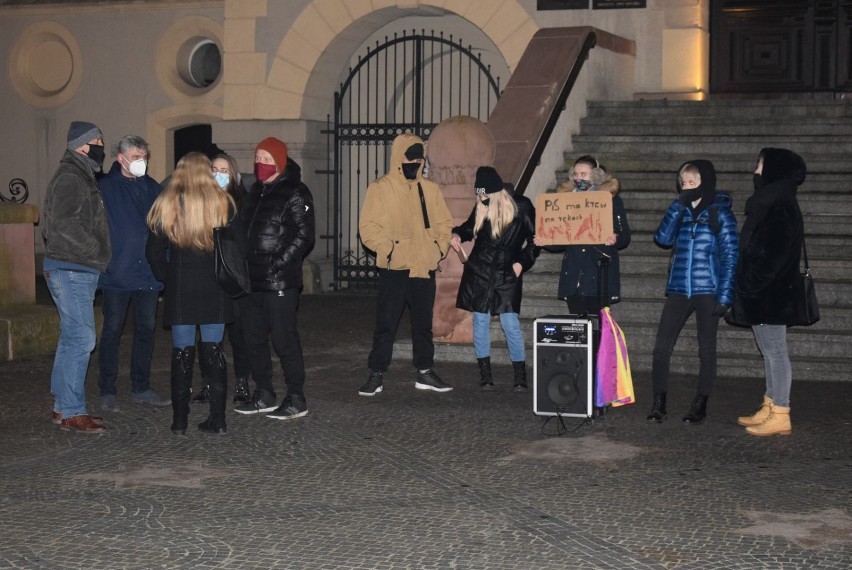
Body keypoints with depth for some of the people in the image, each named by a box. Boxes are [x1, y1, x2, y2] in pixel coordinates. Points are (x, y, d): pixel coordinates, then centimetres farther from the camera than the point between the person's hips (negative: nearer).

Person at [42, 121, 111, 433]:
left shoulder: (82, 177, 19)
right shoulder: (70, 178, -13)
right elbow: (64, 222, -23)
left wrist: (98, 255, 12)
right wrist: (95, 250, -15)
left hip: (78, 270, 11)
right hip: (71, 270, -11)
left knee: (72, 339, 14)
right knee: (81, 339, -10)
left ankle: (63, 406, 21)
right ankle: (71, 412, -5)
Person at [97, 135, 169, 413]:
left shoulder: (152, 189, 10)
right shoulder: (105, 187, -4)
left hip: (148, 273, 5)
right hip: (117, 273, -5)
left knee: (146, 330, 10)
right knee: (112, 330, 1)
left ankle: (141, 388, 21)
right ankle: (107, 392, 9)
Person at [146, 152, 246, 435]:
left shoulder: (167, 205, -3)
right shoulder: (223, 204, -1)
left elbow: (154, 251, -1)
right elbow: (240, 247, 0)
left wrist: (166, 276, 14)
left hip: (179, 291, -1)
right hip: (215, 290, 1)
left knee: (182, 353, 4)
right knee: (213, 351, 6)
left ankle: (180, 420, 6)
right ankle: (217, 419, 6)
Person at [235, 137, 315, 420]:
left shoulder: (295, 193, -7)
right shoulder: (255, 192, 17)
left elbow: (304, 235, -13)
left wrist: (279, 265, -18)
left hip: (280, 281, -8)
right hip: (251, 280, 8)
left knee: (284, 340, -5)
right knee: (253, 339, 12)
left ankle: (296, 399, 2)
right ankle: (264, 395, 23)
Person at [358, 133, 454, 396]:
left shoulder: (430, 189, 10)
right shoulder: (380, 188, -4)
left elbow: (443, 222, 16)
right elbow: (368, 227, -10)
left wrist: (441, 246, 2)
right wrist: (387, 248, -17)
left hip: (425, 267, 4)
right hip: (394, 268, -4)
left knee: (423, 322, 13)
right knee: (386, 323, -1)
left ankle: (425, 372, 23)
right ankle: (376, 375, 6)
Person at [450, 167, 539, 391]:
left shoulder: (521, 206, -7)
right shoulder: (481, 208, 1)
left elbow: (536, 238, 0)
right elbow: (470, 227, 19)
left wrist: (522, 261, -8)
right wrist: (457, 234, -1)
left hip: (507, 274, -3)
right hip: (478, 272, 3)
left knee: (511, 324, -7)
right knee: (480, 322, 5)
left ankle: (521, 377, 3)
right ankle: (485, 375, 13)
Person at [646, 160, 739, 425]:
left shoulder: (720, 213, -2)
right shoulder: (680, 210, 10)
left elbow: (730, 256, -4)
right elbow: (663, 239, -5)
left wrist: (725, 295, -12)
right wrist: (678, 205, -12)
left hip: (708, 291, -3)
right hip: (678, 290, 3)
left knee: (706, 350, 6)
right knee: (661, 348, -4)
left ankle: (700, 406, 15)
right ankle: (658, 404, 4)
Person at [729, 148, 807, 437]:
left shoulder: (781, 210, -17)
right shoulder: (770, 205, 14)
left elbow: (774, 257, -23)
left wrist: (750, 287, -19)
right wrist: (747, 288, 16)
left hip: (769, 296, -10)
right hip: (761, 296, 10)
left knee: (775, 351, -6)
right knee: (770, 351, 13)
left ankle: (780, 417, -3)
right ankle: (770, 409, 20)